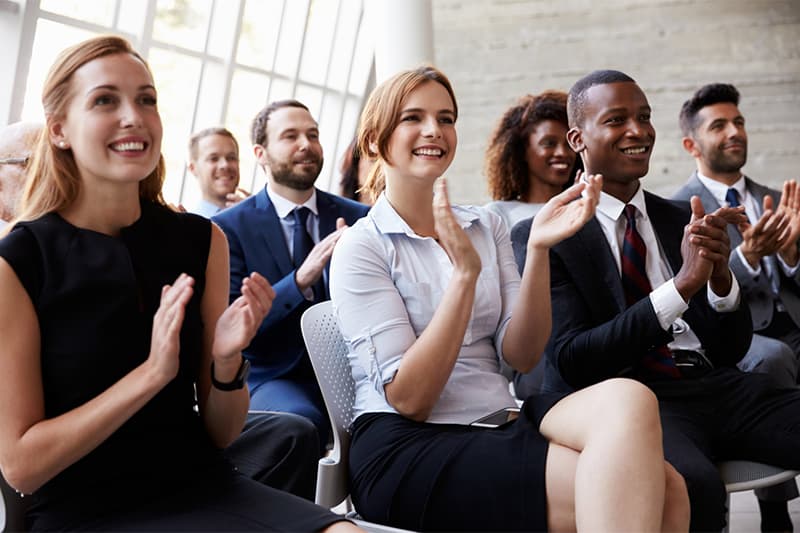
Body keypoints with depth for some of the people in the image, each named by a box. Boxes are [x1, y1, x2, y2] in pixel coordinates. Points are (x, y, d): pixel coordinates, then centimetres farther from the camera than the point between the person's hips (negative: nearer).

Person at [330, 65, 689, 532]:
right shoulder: (361, 247, -4)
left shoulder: (487, 226, 12)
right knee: (624, 488, -25)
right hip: (409, 451, -5)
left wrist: (539, 250, -12)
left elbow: (521, 356, 1)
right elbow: (408, 398, -13)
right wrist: (465, 270, -20)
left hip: (501, 422, 5)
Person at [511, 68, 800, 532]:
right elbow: (571, 362, -9)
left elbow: (732, 350, 14)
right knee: (692, 486, -38)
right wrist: (682, 284, -15)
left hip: (717, 386, 6)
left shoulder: (682, 219, 17)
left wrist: (721, 275, -7)